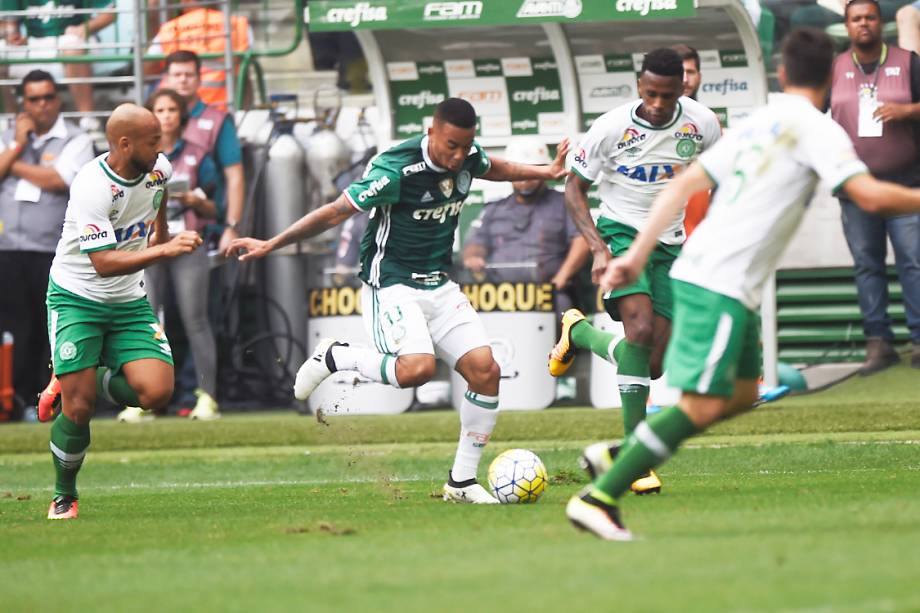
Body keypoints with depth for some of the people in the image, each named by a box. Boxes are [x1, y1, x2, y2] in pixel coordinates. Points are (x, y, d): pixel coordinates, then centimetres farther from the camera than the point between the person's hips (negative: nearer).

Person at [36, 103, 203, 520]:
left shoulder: (158, 168, -5)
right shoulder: (91, 188, -26)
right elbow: (104, 263, -32)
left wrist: (160, 230, 25)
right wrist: (164, 251, -38)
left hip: (129, 302, 6)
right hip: (77, 298, -6)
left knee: (156, 392, -14)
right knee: (79, 408, -12)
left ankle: (77, 383, 13)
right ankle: (64, 496, 13)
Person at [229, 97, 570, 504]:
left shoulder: (468, 158, -1)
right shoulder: (397, 169, -22)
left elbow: (492, 169, 26)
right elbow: (337, 212, -16)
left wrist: (547, 172, 26)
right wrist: (271, 245, -14)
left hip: (439, 285, 7)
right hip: (391, 284, -7)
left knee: (485, 370, -7)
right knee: (417, 368, -31)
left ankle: (462, 482, 5)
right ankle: (334, 358, -3)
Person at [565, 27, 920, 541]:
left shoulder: (755, 125, 17)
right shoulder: (816, 128, -7)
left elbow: (685, 184, 15)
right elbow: (871, 196, -18)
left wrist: (638, 255, 15)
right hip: (721, 286, -9)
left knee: (742, 393, 16)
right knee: (702, 406, -11)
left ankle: (618, 457, 13)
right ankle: (598, 498, -14)